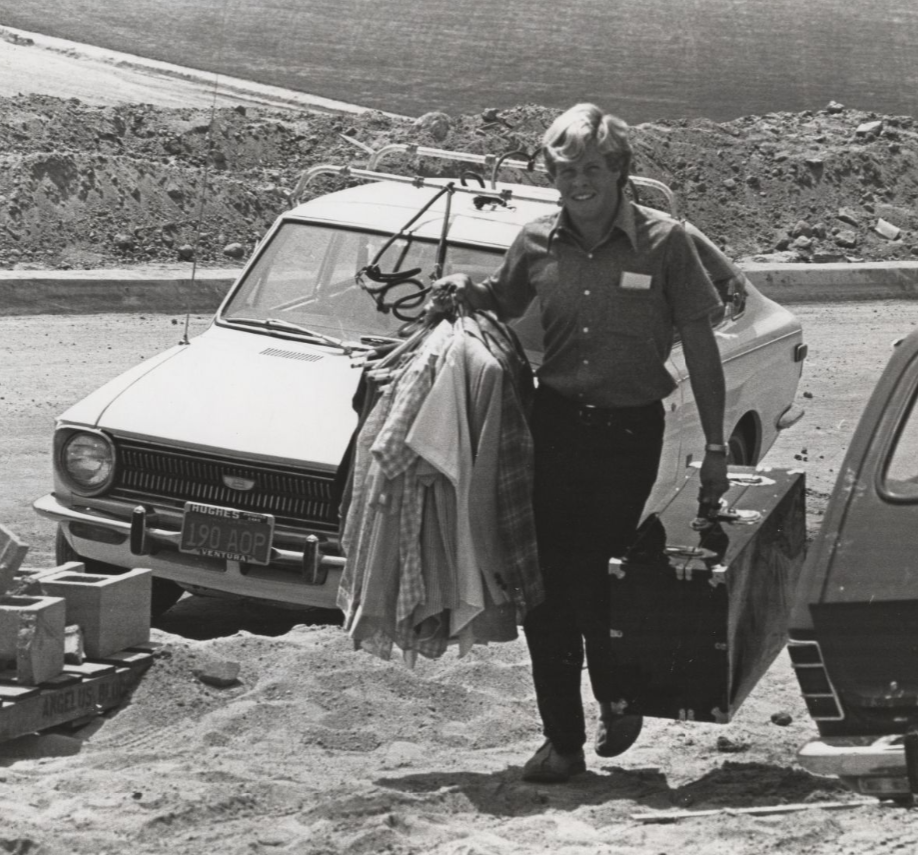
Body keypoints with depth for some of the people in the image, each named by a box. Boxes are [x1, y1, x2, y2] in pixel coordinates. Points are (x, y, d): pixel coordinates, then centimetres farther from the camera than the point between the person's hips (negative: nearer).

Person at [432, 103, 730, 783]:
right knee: (545, 585, 0)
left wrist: (715, 448, -4)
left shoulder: (663, 242, -6)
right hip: (553, 421, 3)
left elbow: (701, 346, -2)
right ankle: (563, 740, 10)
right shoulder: (538, 243, 3)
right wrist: (467, 292, -2)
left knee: (593, 575, -3)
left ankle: (618, 695, 27)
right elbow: (501, 306, 22)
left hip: (631, 428, -3)